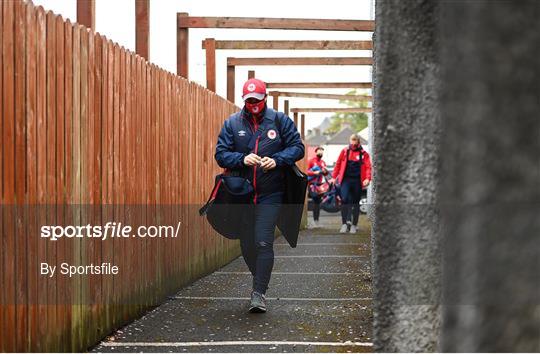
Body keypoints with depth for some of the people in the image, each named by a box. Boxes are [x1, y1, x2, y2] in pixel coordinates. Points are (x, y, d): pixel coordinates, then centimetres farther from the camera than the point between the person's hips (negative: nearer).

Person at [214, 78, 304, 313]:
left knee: (263, 243, -12)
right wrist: (242, 159, -20)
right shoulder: (232, 124, 3)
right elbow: (221, 154, -1)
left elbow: (297, 148, 1)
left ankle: (259, 293, -6)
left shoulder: (279, 121, 1)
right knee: (247, 245, 10)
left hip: (270, 194, -3)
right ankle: (259, 281, 34)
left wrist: (277, 160, -16)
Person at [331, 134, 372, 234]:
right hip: (345, 180, 0)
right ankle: (344, 223, -10)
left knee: (356, 203, 7)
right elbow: (338, 164, 12)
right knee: (344, 200, -16)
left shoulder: (364, 154, 4)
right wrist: (334, 177, 10)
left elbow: (368, 167, -3)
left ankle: (354, 225, 17)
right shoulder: (345, 151, 8)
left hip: (357, 181, 0)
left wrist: (367, 178, -19)